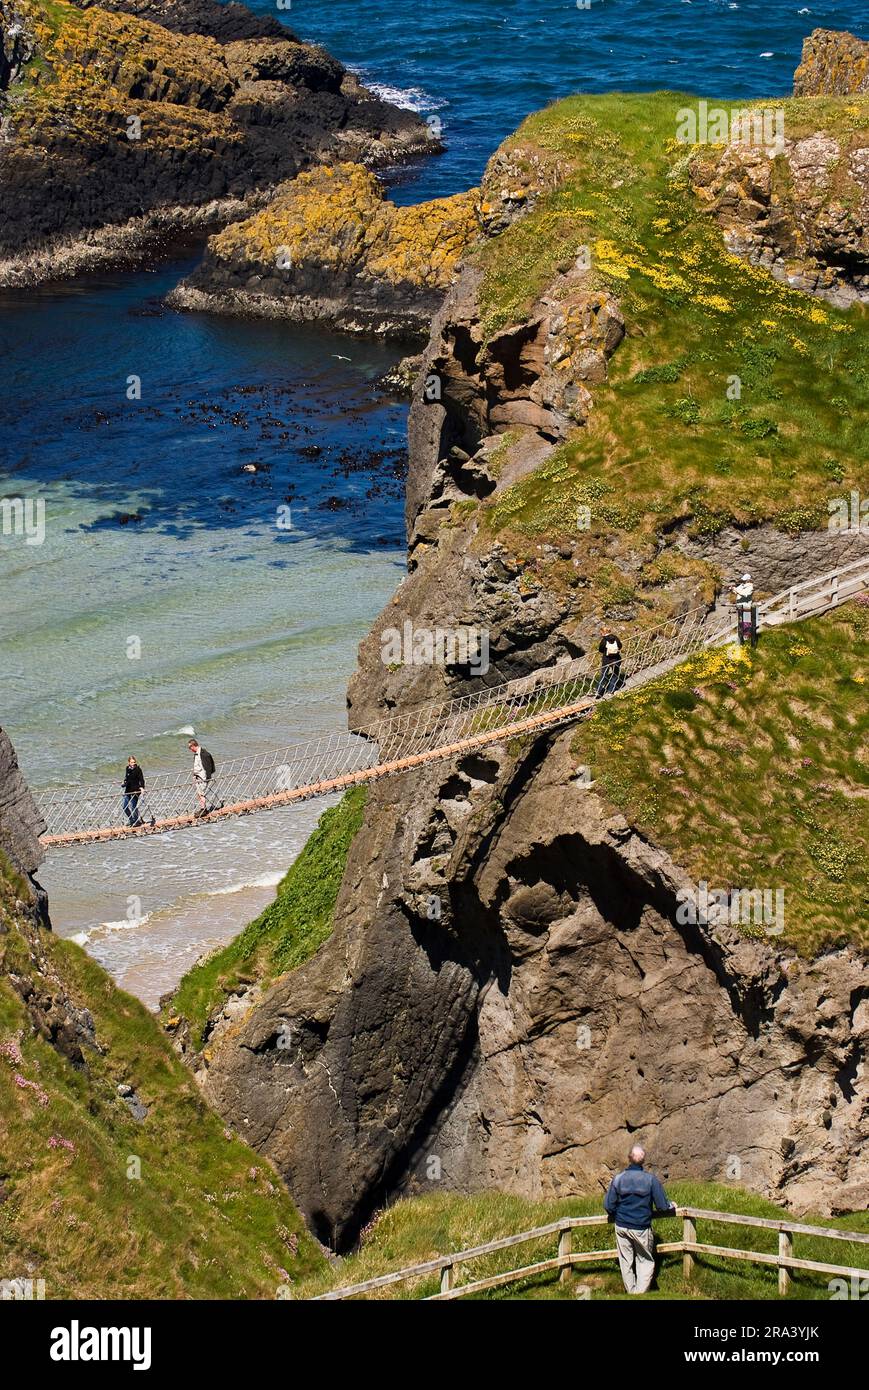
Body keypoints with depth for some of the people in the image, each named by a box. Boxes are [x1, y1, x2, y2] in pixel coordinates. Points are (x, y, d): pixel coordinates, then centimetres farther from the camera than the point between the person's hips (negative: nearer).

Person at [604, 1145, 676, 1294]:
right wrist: (671, 1206, 15)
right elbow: (662, 1206, -8)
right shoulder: (650, 1179, -13)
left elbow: (608, 1205, -5)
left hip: (621, 1227, 2)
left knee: (626, 1262, 15)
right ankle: (640, 1293, 3)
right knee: (645, 1261, 13)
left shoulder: (618, 1178, -8)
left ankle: (631, 1292, 24)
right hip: (642, 1229, -2)